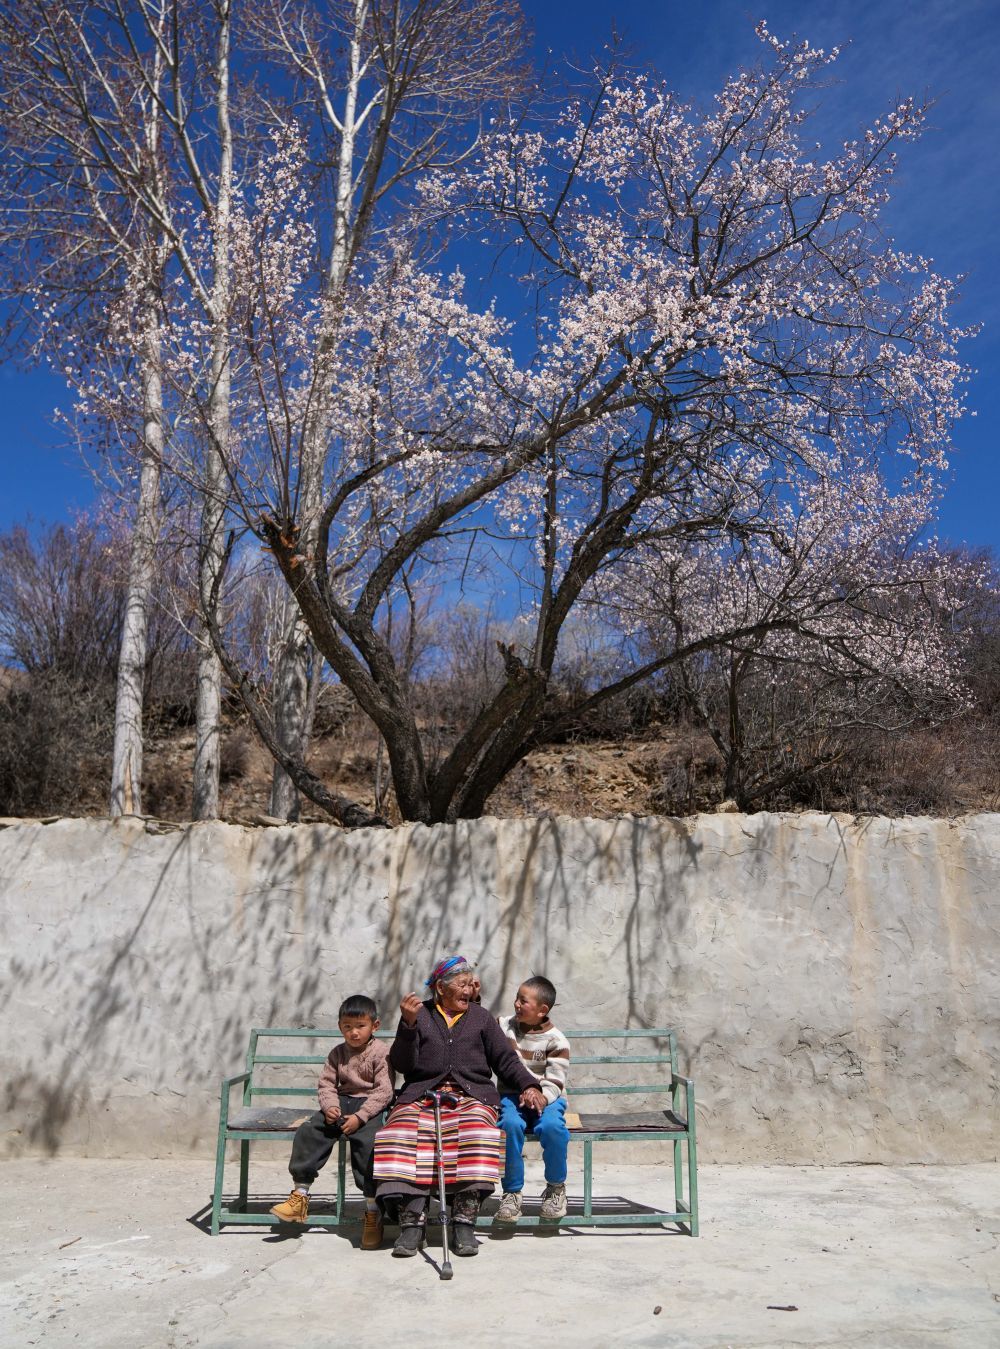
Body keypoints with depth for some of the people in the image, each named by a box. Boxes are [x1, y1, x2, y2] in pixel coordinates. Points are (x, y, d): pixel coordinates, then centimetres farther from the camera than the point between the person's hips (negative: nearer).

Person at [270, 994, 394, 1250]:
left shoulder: (380, 1053, -8)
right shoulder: (337, 1054, 10)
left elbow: (384, 1090, -13)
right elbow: (326, 1083, 9)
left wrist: (360, 1116, -21)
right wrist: (329, 1106, -13)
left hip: (369, 1106, -6)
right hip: (342, 1102, 6)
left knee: (366, 1143, -30)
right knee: (308, 1131, -12)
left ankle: (373, 1213, -20)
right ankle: (300, 1196, -1)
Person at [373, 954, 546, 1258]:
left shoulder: (481, 1018, 19)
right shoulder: (420, 1015, 14)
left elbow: (506, 1059, 14)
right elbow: (402, 1064, 4)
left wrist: (529, 1085, -3)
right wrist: (408, 1025, -11)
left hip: (471, 1095, 0)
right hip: (421, 1095, 0)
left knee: (475, 1134, -32)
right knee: (403, 1133, -30)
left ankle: (464, 1224, -26)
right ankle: (412, 1223, -24)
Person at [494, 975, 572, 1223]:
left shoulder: (556, 1041, -5)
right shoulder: (503, 1026, 7)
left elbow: (554, 1081, -10)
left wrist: (541, 1097, -29)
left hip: (545, 1097, -2)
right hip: (511, 1095, 2)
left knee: (551, 1126, -33)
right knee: (510, 1124, -32)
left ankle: (556, 1187, -6)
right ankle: (512, 1192, -15)